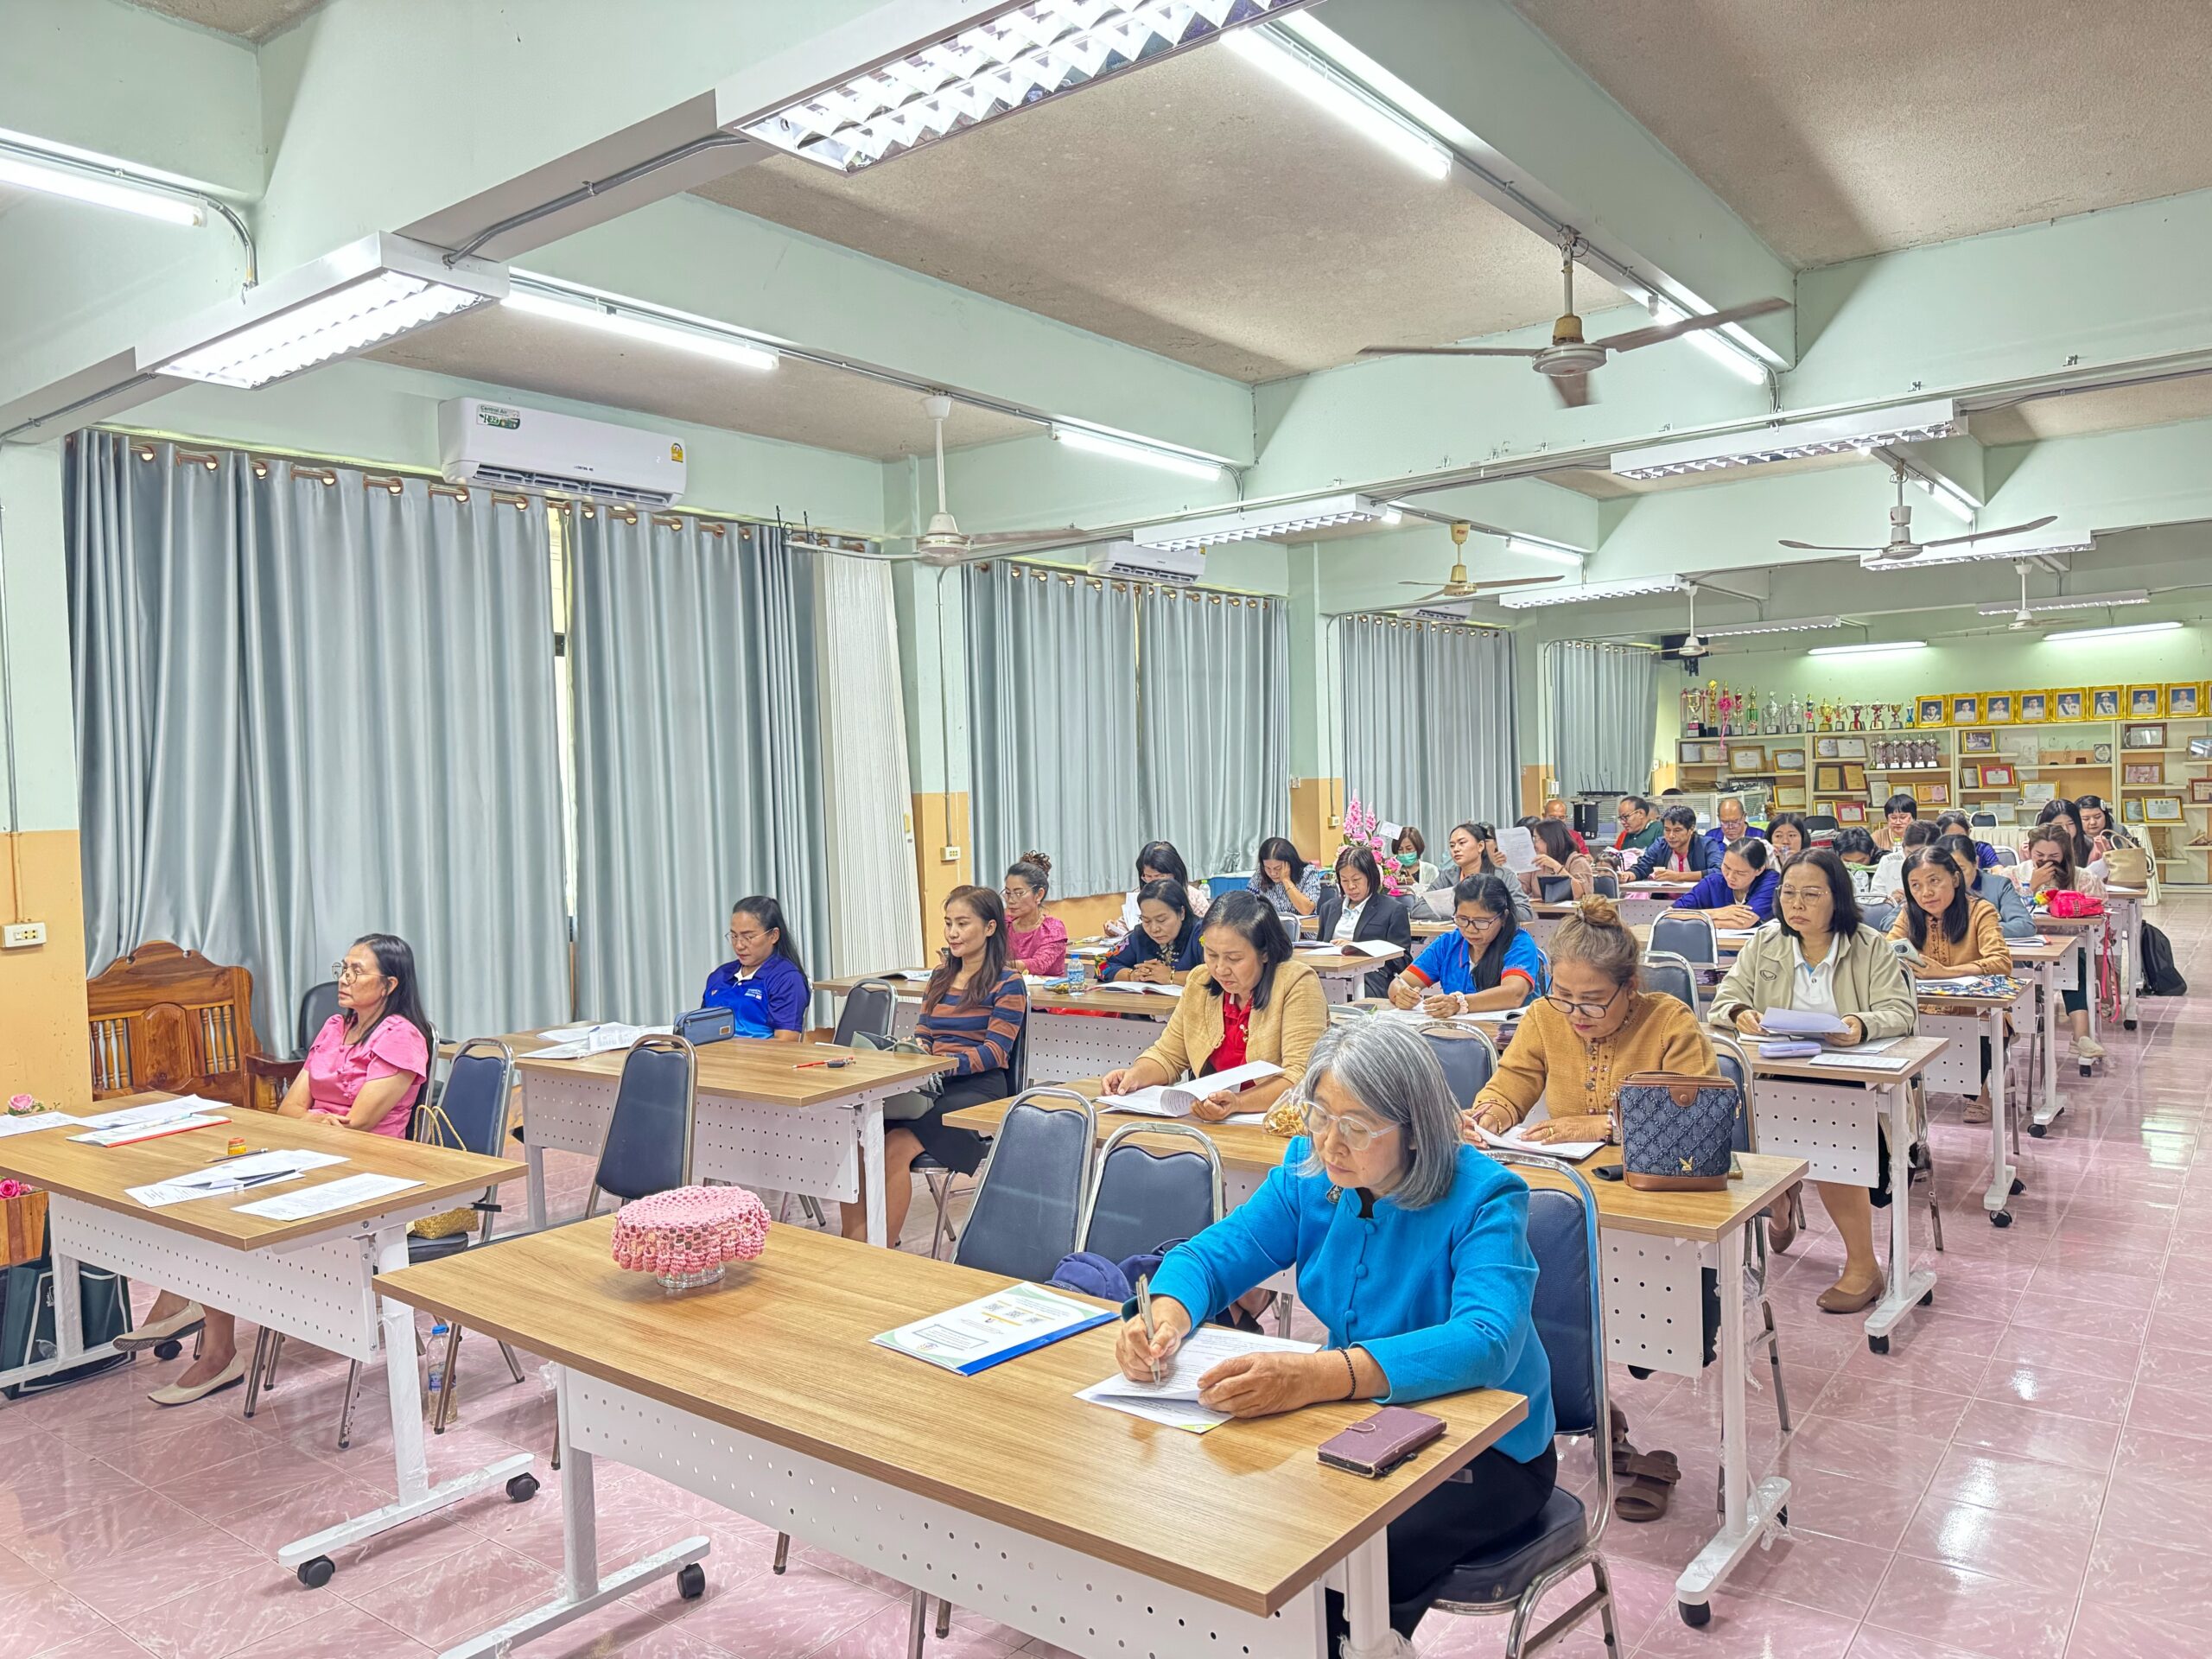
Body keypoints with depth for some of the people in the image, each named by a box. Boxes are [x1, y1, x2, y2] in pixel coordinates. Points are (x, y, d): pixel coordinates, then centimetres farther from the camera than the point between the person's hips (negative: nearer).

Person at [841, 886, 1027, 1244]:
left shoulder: (1007, 982, -1)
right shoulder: (941, 975, 21)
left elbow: (996, 1050, -9)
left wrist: (947, 1063, -25)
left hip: (977, 1088, -6)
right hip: (931, 1084, 6)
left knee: (896, 1146, -30)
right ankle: (852, 1246, -21)